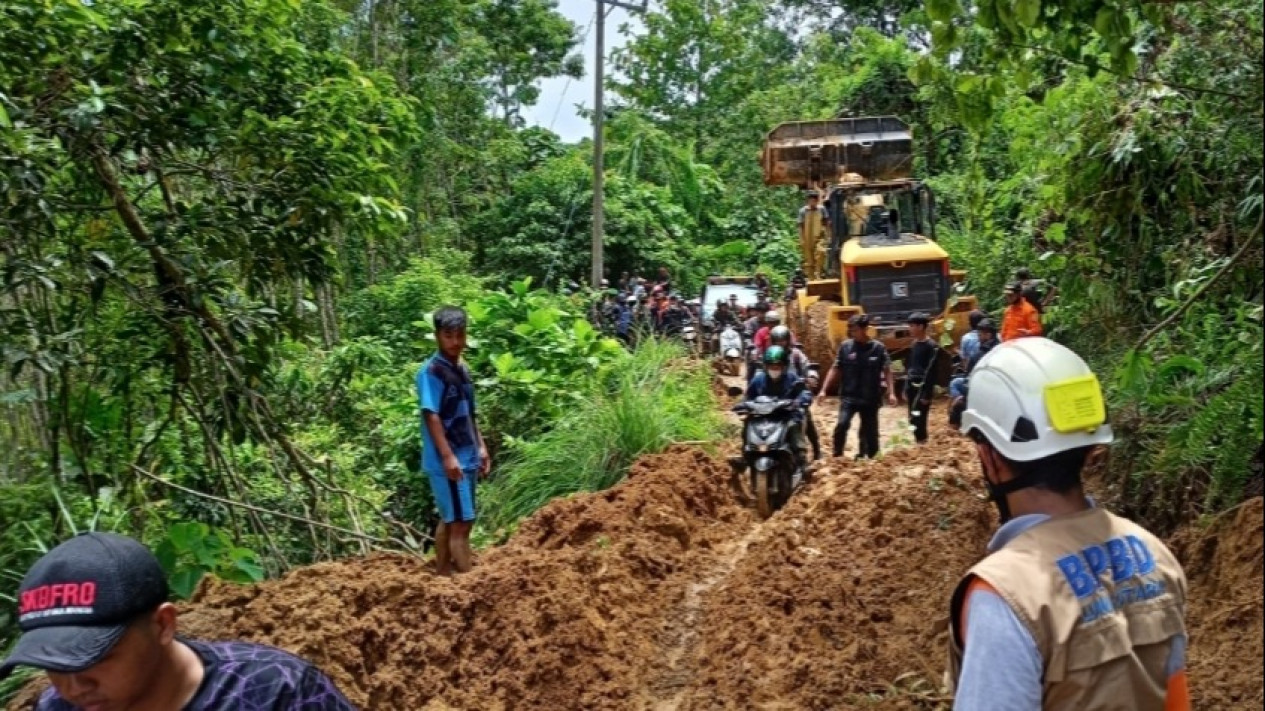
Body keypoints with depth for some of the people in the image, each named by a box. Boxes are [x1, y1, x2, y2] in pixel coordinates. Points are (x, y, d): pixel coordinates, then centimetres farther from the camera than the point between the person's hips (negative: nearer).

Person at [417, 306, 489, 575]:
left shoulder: (462, 369, 12)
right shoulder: (431, 371, -14)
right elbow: (431, 416, -20)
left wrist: (480, 447, 17)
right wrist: (448, 456, -26)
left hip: (466, 458, 9)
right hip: (447, 461, -9)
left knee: (449, 521, 15)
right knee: (461, 523, -6)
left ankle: (442, 577, 25)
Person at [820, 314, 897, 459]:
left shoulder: (878, 348, -3)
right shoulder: (845, 346, -1)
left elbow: (887, 371, 1)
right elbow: (835, 369, 4)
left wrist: (891, 393, -7)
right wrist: (824, 390, -1)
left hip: (870, 398, 0)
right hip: (849, 396, 0)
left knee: (870, 431, 8)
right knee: (842, 424, -20)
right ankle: (837, 457, -7)